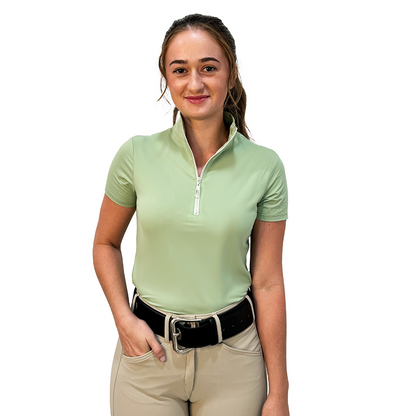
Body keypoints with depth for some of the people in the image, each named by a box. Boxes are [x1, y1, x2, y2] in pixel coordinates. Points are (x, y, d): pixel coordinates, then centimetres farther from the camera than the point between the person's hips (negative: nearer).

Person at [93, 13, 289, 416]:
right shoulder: (137, 154, -7)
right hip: (148, 350, 1)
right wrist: (124, 319, -6)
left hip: (233, 353, 0)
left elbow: (268, 283, -6)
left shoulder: (265, 166, -8)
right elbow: (106, 243, 7)